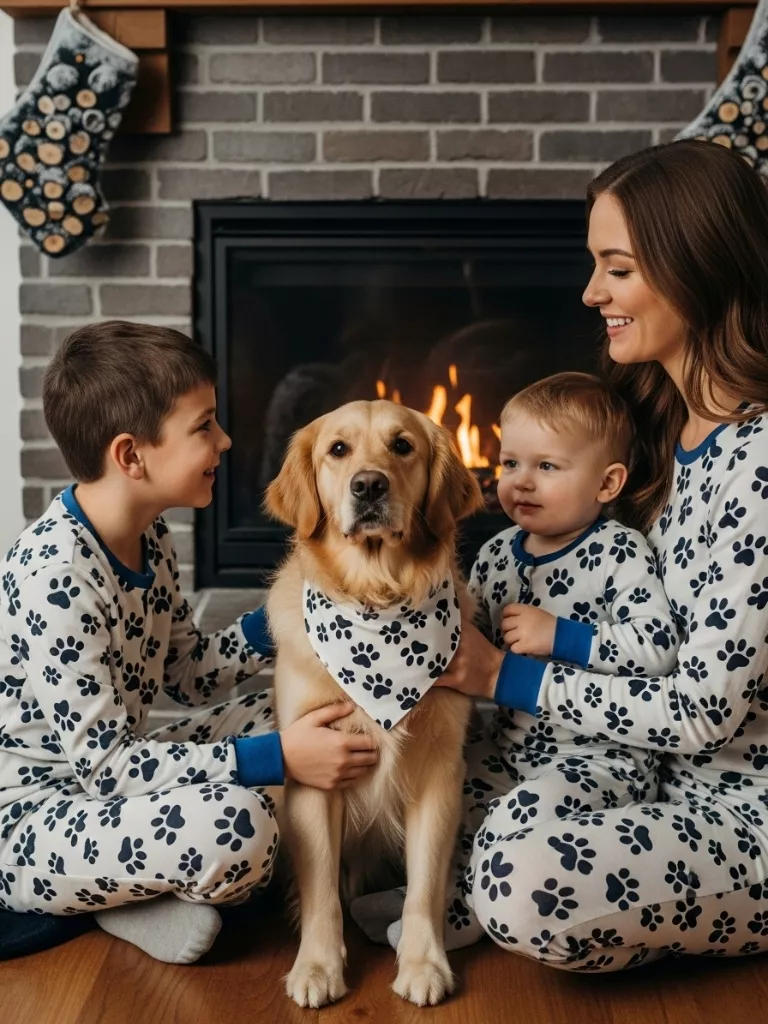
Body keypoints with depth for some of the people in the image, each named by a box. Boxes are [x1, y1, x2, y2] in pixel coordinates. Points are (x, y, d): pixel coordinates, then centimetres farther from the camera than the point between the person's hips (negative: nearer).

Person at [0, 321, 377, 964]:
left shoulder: (149, 537, 1)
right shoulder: (54, 576, -27)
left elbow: (188, 674, 10)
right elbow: (102, 762, -27)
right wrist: (274, 760, -30)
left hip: (105, 777, 10)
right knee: (237, 824, -33)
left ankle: (153, 886, 1)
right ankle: (129, 901, -2)